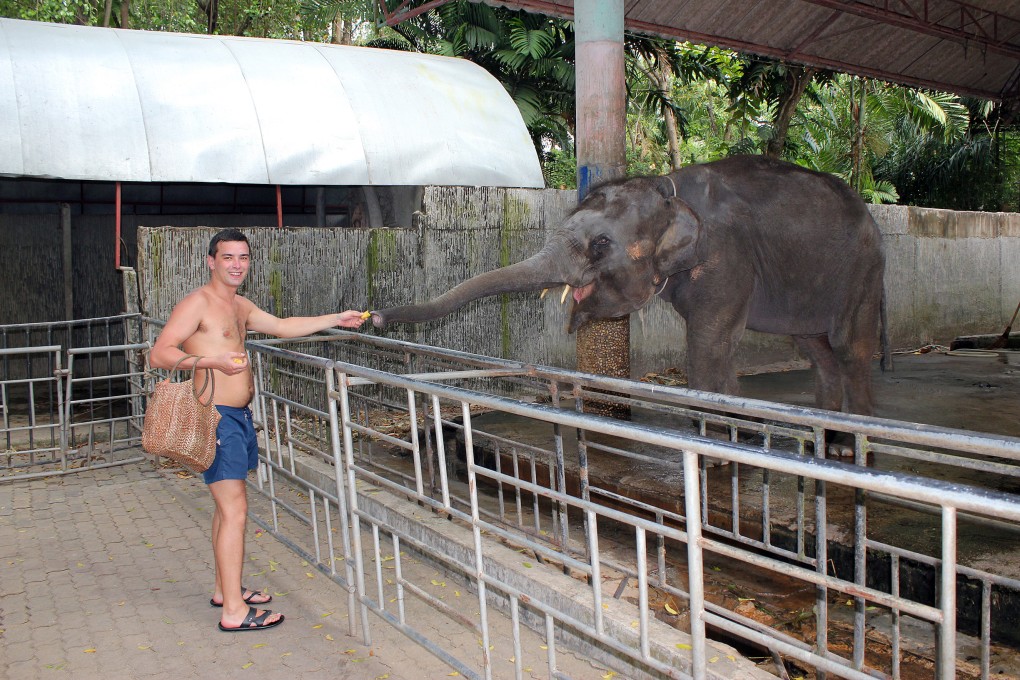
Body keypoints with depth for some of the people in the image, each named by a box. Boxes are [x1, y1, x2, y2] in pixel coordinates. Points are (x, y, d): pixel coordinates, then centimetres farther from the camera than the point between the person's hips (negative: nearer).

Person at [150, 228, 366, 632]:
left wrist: (336, 320, 23)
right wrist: (211, 361, -29)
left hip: (238, 416, 10)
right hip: (216, 416, -9)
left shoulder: (240, 306, 16)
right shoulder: (197, 302, -11)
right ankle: (234, 611, -2)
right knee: (235, 510, -9)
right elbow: (159, 354, -16)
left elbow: (283, 327, 25)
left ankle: (225, 589, 31)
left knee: (227, 506, 17)